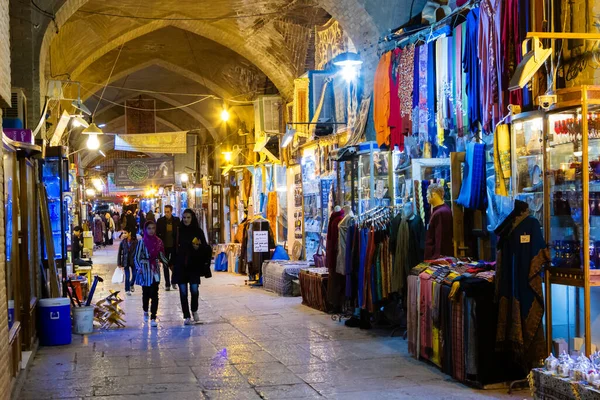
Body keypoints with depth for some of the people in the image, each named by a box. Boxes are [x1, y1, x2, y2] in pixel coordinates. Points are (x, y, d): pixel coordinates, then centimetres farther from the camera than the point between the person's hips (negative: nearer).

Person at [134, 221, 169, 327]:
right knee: (146, 293, 12)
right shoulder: (142, 242, -5)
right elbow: (137, 257, -6)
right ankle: (145, 311, 38)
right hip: (144, 270, -1)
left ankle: (153, 318, -6)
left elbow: (162, 256, 11)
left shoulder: (159, 242, 3)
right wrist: (138, 267, -20)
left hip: (155, 270, 1)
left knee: (154, 294, -6)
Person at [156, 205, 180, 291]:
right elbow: (157, 233, 2)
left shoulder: (176, 220, 0)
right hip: (164, 246, 0)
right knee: (166, 266, 6)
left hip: (174, 246, 0)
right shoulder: (160, 220, -1)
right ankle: (167, 284, 12)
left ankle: (174, 282, 21)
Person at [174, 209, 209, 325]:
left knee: (194, 290, -7)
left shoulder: (198, 232, 3)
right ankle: (186, 316, 8)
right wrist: (172, 263, -1)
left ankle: (194, 311, 20)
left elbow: (205, 248, 4)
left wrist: (198, 247, -17)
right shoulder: (179, 232, 4)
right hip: (180, 266, 1)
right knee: (183, 291, 0)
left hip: (194, 265, -1)